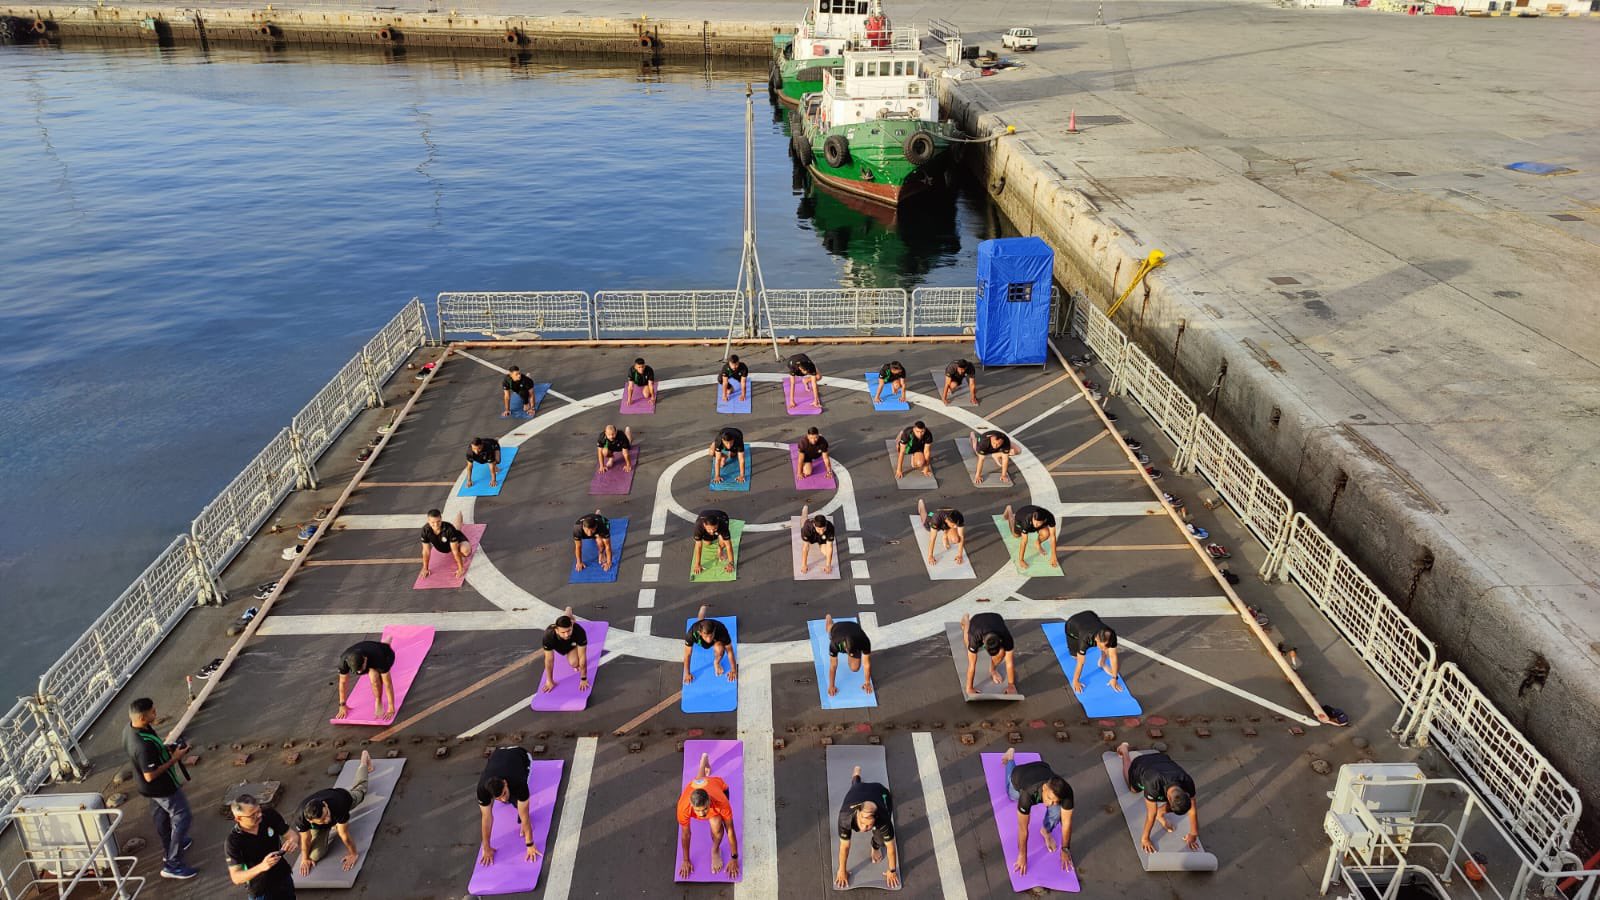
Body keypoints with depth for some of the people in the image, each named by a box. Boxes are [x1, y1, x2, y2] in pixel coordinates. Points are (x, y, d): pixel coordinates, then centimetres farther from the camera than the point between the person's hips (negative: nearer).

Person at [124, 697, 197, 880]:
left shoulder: (129, 729, -11)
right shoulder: (144, 745, -40)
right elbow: (150, 775, -31)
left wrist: (164, 748, -1)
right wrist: (174, 758, -25)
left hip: (148, 788, 9)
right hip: (162, 788, -9)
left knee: (161, 816, 28)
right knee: (182, 818, 5)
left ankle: (168, 850, 49)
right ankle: (172, 864, 11)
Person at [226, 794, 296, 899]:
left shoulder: (270, 815, -18)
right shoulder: (233, 841, -26)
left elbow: (293, 834, -9)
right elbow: (236, 877, -24)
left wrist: (293, 841, -34)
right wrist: (261, 867, -42)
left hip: (284, 878, 3)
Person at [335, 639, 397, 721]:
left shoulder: (377, 658, -46)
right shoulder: (343, 659, -37)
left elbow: (388, 683, -39)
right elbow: (343, 682, -20)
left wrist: (391, 708, -35)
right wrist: (342, 705, -10)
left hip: (385, 655, -4)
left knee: (374, 676, -33)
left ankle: (379, 702, -8)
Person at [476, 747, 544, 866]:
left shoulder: (518, 783, -43)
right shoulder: (483, 788, -37)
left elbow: (524, 816, -33)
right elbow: (487, 818, -25)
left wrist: (530, 845, -26)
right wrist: (486, 848, -15)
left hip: (521, 755, -3)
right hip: (497, 754, 3)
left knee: (516, 799, -23)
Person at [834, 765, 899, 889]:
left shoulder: (883, 819, -44)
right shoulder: (845, 816, -44)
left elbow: (890, 846, -26)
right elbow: (844, 846, -28)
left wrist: (892, 871, -12)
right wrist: (842, 870, -14)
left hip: (880, 792, -1)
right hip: (858, 790, 1)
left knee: (881, 838, -14)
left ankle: (876, 847, 23)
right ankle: (856, 775, 72)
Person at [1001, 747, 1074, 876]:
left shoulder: (1066, 792, -42)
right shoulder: (1028, 794, -49)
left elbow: (1066, 822, -27)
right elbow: (1023, 828, -38)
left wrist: (1065, 849, -19)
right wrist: (1022, 855, -29)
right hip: (1020, 775, -1)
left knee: (1056, 812, -21)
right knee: (1012, 795, 33)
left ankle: (1046, 831, 13)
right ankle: (1011, 756, 55)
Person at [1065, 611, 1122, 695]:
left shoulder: (1111, 635, -36)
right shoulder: (1085, 638, -46)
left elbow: (1113, 656, -25)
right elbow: (1080, 663, -35)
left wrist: (1114, 678, -20)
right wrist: (1076, 681, -25)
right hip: (1073, 624, -3)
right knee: (1075, 656, 1)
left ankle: (1103, 663, 12)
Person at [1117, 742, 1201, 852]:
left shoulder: (1187, 782, -40)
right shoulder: (1153, 785, -48)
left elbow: (1192, 811, -23)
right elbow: (1151, 814, -35)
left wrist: (1193, 834, -12)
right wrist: (1145, 838, -22)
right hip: (1140, 766, -2)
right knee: (1133, 789, 32)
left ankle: (1160, 814, 21)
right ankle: (1124, 749, 50)